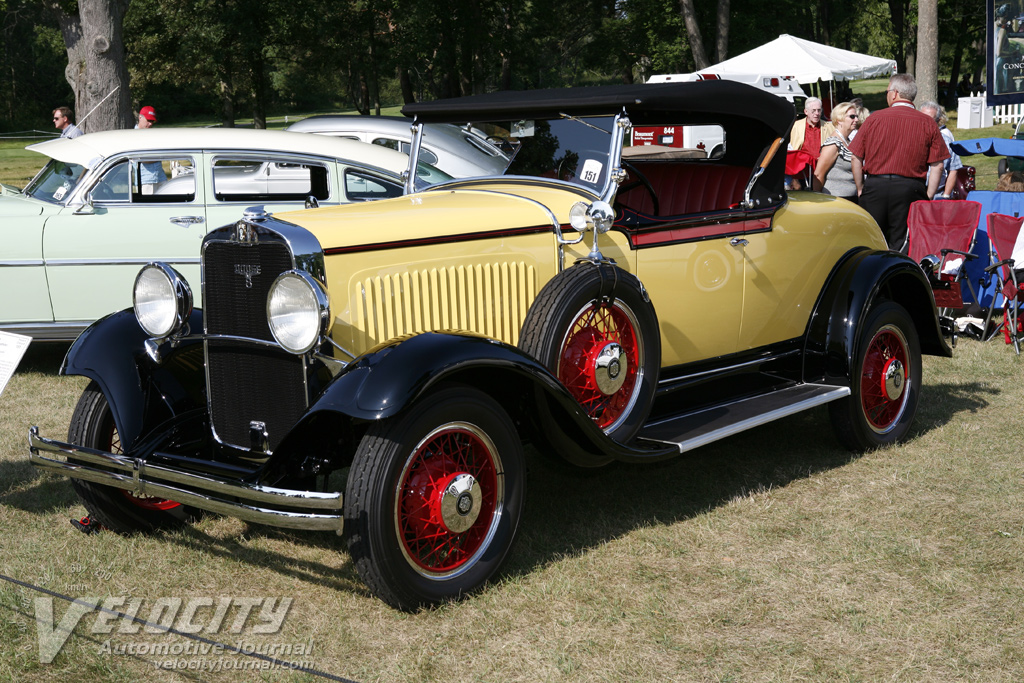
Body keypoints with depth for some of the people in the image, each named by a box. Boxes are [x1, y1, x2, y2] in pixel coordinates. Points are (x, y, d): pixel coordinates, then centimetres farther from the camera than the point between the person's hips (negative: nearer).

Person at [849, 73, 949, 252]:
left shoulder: (874, 118, 3)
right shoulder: (928, 123, 3)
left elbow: (856, 159, 4)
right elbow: (937, 165, -1)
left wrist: (860, 189, 12)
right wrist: (928, 197, 5)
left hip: (875, 187, 0)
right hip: (911, 189, 0)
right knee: (903, 248, 3)